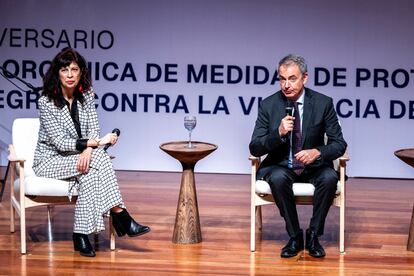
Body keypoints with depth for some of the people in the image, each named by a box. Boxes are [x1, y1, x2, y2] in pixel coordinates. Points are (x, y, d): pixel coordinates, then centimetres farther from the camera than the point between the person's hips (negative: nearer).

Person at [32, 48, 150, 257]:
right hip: (50, 160, -5)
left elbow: (93, 130, -4)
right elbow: (60, 142, -19)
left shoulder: (86, 95, 0)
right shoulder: (46, 102, -16)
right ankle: (121, 216, -29)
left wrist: (88, 150, -27)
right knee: (98, 159, -30)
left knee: (90, 174, -32)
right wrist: (96, 143, -25)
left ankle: (81, 235, -31)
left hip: (80, 156, 5)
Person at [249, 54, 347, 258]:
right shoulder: (268, 105, -5)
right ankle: (294, 236, -17)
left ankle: (313, 235, -14)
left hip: (313, 167, 0)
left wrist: (317, 152, -24)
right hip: (280, 166, 0)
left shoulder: (323, 103, -6)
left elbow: (339, 144, -3)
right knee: (278, 178, -35)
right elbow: (254, 148, -7)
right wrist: (279, 133, -25)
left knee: (329, 177, -32)